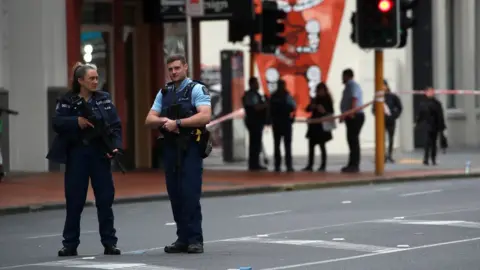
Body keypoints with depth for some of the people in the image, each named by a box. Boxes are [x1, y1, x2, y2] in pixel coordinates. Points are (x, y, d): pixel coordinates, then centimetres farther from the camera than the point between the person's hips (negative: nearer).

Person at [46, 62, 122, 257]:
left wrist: (115, 146, -13)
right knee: (74, 201, 2)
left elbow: (115, 125, 1)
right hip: (76, 154, -1)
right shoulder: (67, 101, 1)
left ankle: (109, 243, 9)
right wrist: (77, 121, -25)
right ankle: (70, 244, 11)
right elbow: (57, 123, -10)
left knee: (105, 200, 2)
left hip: (100, 153, 1)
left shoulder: (104, 99, 6)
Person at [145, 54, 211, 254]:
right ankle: (182, 239, 11)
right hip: (170, 148, 6)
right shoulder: (164, 93, 16)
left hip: (190, 148, -6)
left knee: (190, 194, -10)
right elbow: (149, 120, 9)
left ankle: (195, 239, -5)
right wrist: (163, 121, -12)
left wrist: (178, 122, -18)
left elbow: (205, 116, -17)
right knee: (175, 194, 6)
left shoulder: (197, 89, -2)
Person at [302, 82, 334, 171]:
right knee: (311, 145, 5)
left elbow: (331, 112, -8)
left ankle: (323, 165, 2)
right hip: (314, 125, 6)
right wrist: (311, 106, -9)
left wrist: (324, 111, -25)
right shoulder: (315, 99, 11)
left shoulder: (328, 100, -4)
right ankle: (310, 165, 9)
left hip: (322, 126, -6)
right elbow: (307, 109, 11)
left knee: (322, 145, -3)